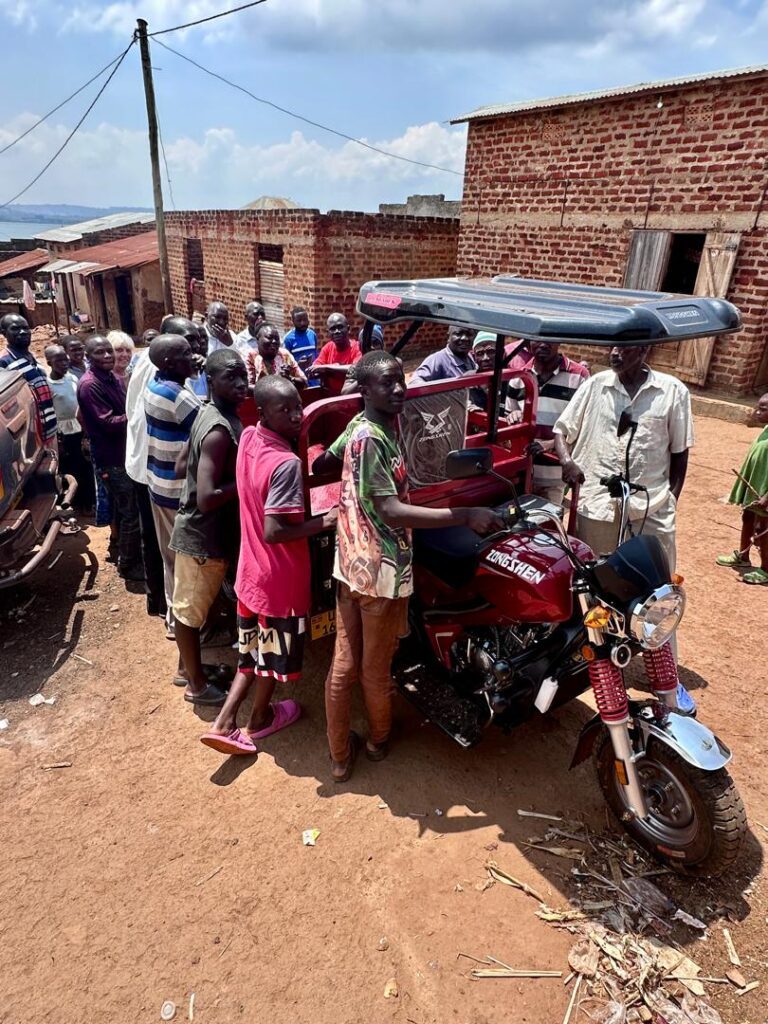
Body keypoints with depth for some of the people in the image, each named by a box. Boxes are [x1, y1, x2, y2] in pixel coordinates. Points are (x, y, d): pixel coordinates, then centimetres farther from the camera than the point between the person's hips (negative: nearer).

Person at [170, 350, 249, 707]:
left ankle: (190, 667, 42)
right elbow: (208, 499, -32)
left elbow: (185, 465, 14)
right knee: (190, 610, 9)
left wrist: (241, 470, 9)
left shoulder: (209, 413, 3)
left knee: (188, 607, 23)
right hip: (203, 534, -9)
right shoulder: (220, 430, -27)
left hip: (198, 529, 9)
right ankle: (198, 686, 26)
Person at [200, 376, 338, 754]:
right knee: (276, 652, 18)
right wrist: (324, 521, -19)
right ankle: (260, 719, 39)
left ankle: (224, 723, 24)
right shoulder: (286, 463, -28)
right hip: (280, 577, -7)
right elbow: (274, 531, -29)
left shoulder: (248, 438, -3)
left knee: (255, 649, 23)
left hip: (251, 569, 7)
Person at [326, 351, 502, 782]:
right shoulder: (371, 439, -23)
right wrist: (466, 515, -33)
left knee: (344, 664, 16)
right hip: (382, 569, -9)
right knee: (376, 668, 15)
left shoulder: (372, 425, 6)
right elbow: (392, 511, -31)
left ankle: (341, 755, 32)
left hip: (355, 563, 9)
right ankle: (379, 739, 40)